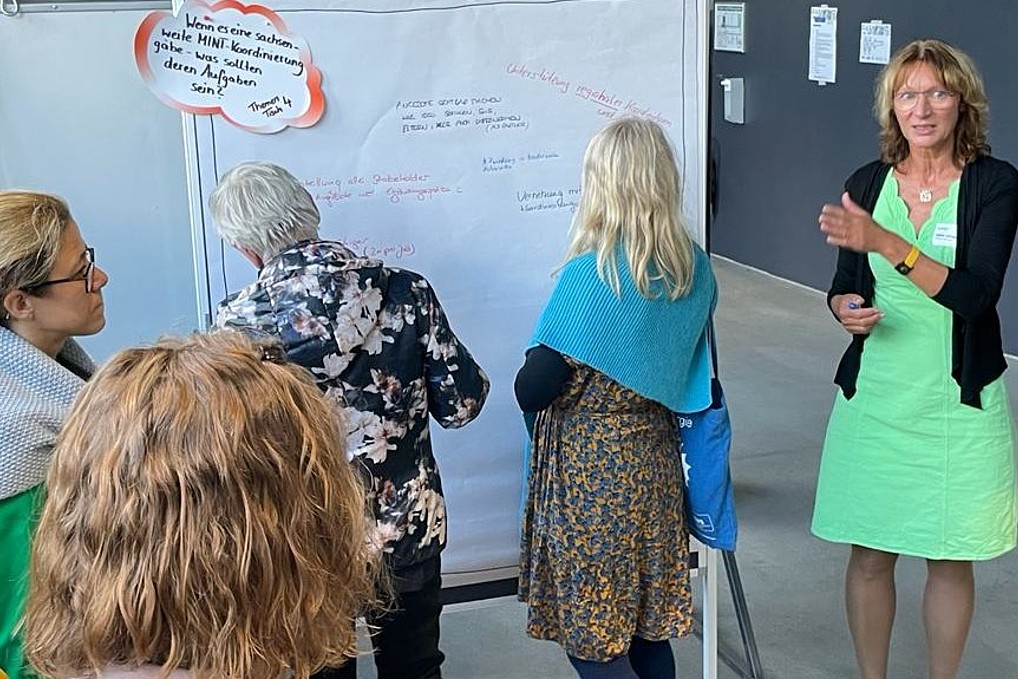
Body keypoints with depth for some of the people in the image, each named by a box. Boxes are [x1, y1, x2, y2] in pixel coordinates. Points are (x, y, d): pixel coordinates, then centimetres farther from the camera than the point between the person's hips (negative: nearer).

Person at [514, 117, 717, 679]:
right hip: (655, 461, 7)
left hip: (589, 469, -7)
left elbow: (533, 391, -19)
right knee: (648, 626, 19)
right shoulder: (695, 268, 0)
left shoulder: (592, 275, -21)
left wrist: (529, 375, 2)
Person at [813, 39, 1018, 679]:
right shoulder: (867, 184, 2)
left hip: (959, 402, -2)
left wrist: (887, 242, -29)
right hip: (874, 393, 3)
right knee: (870, 554, 10)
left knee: (951, 559, 10)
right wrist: (846, 308, -11)